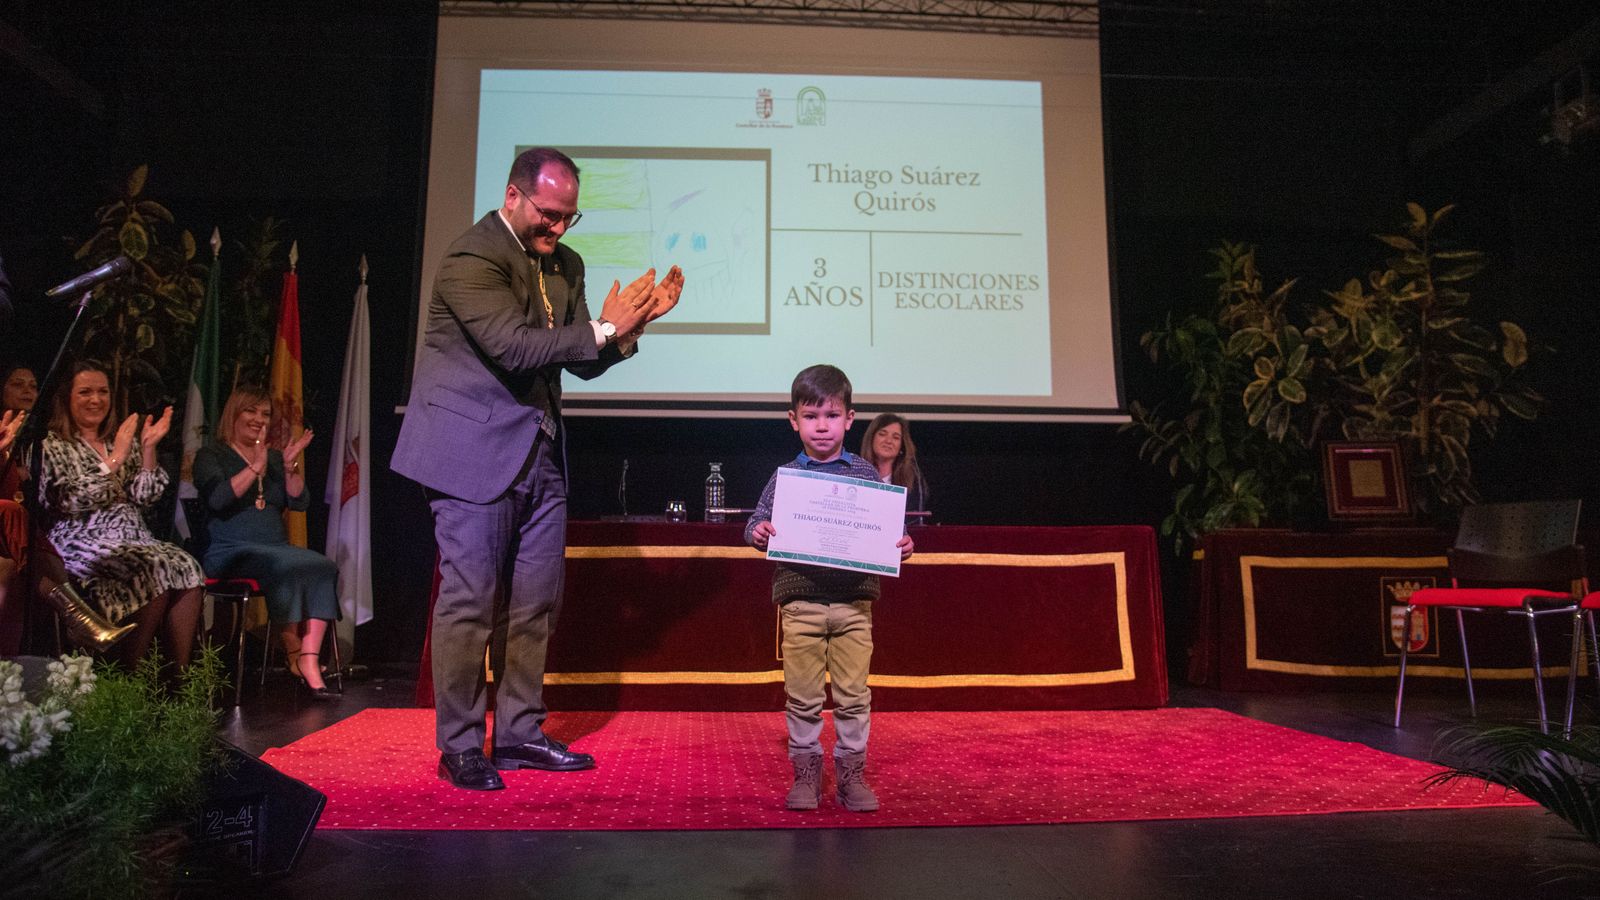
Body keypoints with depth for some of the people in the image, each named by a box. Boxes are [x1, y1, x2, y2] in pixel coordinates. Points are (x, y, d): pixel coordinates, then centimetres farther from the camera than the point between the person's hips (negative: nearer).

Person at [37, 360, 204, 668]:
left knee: (187, 569, -26)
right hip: (82, 542, -5)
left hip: (131, 538, 5)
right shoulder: (53, 445, 4)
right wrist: (116, 459, -12)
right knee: (155, 573, -31)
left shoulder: (121, 440, 18)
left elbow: (143, 497, 9)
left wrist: (148, 447, -2)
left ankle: (180, 675, -24)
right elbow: (73, 501, -9)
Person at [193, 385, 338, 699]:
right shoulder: (211, 455, 8)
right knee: (283, 565, -37)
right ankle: (293, 654, -24)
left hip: (277, 547, 5)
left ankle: (310, 664, -35)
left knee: (324, 566, -27)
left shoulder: (274, 459, 21)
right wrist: (255, 467, -14)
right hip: (230, 552, -5)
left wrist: (290, 467, -5)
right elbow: (217, 498, -12)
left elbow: (300, 502, 9)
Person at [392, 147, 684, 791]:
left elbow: (584, 363, 9)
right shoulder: (471, 258, -12)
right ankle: (459, 746, 12)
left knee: (535, 603, 10)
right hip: (475, 449, -8)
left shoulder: (565, 264, 12)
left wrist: (632, 322, -7)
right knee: (470, 600, -2)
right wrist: (603, 327, -18)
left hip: (538, 451, 8)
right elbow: (515, 346, -23)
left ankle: (519, 732, 22)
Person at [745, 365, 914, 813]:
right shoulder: (785, 475, 5)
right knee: (802, 695, 7)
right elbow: (759, 521, 5)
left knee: (854, 694, 6)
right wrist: (757, 533, -16)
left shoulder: (866, 474, 6)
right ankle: (806, 773, 21)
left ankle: (852, 773, 20)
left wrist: (900, 546, -11)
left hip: (853, 601, 0)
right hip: (800, 601, 0)